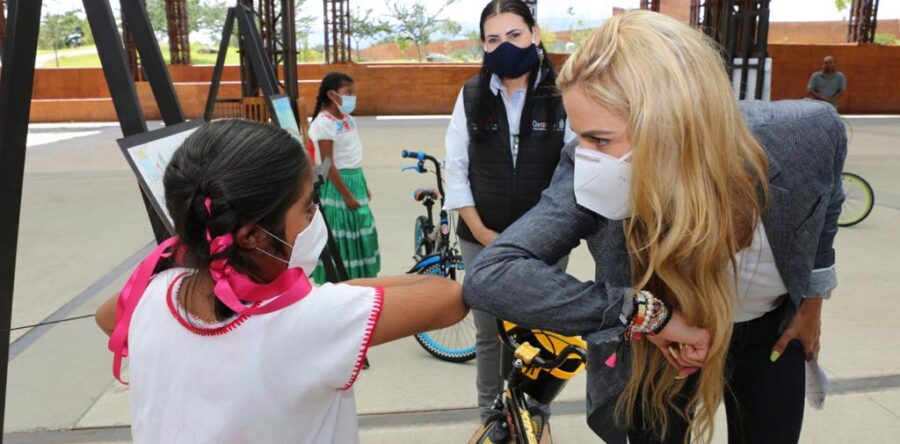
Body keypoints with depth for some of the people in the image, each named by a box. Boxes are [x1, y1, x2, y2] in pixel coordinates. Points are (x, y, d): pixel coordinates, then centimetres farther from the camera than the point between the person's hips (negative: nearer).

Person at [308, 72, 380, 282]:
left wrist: (363, 186, 20)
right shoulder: (324, 122, -16)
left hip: (355, 179, 9)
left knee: (360, 234, 14)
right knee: (340, 239, -1)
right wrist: (347, 195, -18)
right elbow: (328, 165, -18)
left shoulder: (348, 118, 10)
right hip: (337, 184, -9)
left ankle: (357, 279, 28)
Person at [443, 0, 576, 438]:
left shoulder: (560, 97, -6)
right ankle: (490, 415, 33)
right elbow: (456, 167, 2)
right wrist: (480, 230, -4)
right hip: (482, 241, 2)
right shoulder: (472, 96, 1)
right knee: (489, 333, 12)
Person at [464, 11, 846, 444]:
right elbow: (487, 277, -46)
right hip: (661, 344, -1)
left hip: (772, 329, 2)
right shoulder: (593, 180, -37)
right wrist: (648, 316, -45)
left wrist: (812, 301, 5)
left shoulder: (806, 136, -31)